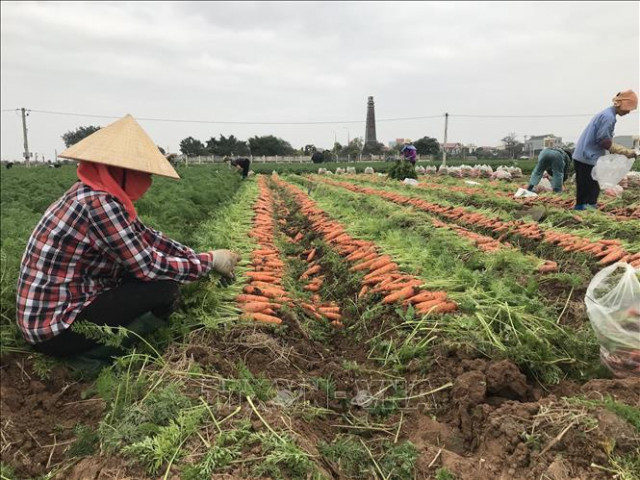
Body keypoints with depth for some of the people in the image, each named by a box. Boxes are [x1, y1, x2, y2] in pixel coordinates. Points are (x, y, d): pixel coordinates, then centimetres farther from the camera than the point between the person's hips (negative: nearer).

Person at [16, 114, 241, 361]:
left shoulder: (96, 193, 3)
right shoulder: (99, 203, -26)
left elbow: (146, 237, 9)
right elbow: (149, 267, -23)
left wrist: (198, 258, 4)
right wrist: (210, 260, -12)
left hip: (55, 307, 9)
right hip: (55, 328, -9)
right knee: (166, 289, -15)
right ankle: (93, 355, 1)